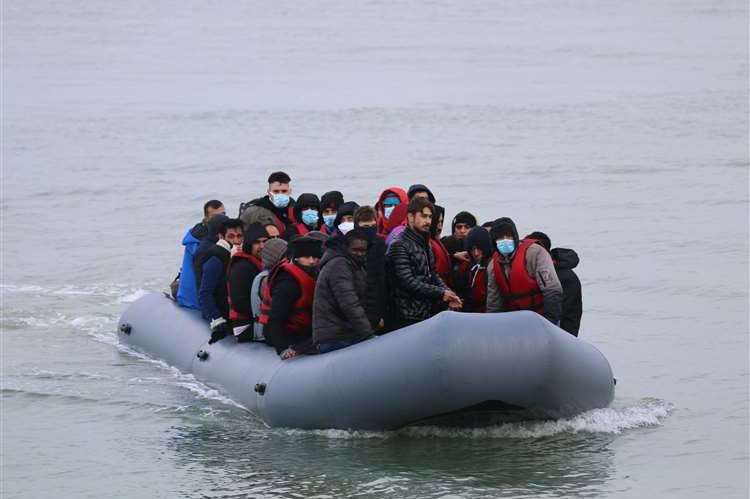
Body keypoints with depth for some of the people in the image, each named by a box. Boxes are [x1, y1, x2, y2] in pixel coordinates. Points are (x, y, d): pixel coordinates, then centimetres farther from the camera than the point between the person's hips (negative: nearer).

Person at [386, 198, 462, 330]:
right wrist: (441, 293, -17)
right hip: (407, 318, -8)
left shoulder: (425, 245, 17)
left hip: (426, 314, 9)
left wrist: (448, 295, -1)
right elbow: (408, 282, -20)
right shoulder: (399, 246, -12)